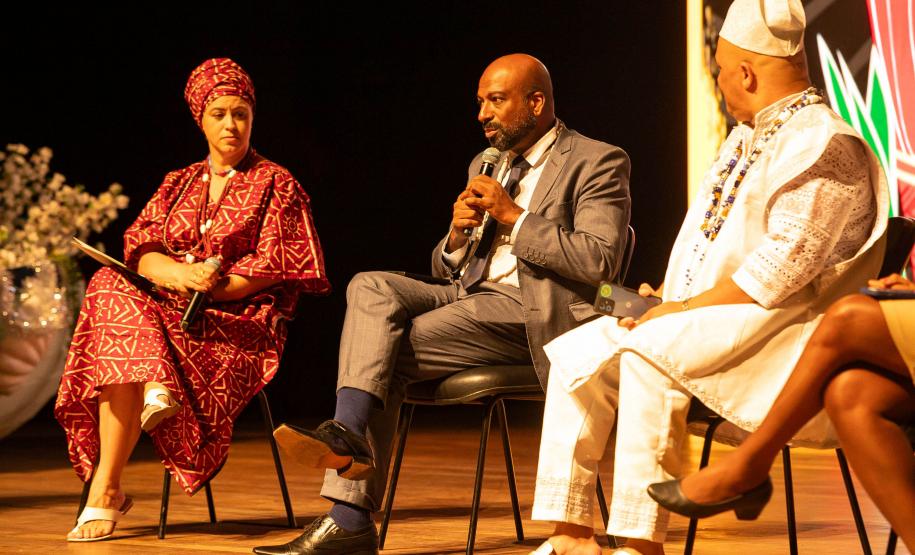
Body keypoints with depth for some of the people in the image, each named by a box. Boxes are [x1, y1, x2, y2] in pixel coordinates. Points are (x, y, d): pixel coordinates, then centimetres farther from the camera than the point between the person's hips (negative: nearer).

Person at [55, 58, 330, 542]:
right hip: (169, 311, 4)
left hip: (240, 323, -4)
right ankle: (154, 389, -40)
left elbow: (274, 265, -3)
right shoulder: (178, 184, 22)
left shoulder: (276, 184, 9)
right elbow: (139, 247, 7)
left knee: (121, 343, -31)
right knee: (114, 289, -31)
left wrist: (211, 289, -17)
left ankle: (106, 489, -31)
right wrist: (180, 273, -17)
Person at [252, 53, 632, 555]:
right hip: (469, 295, 7)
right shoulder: (486, 166, 23)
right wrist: (458, 234, -1)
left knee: (387, 350, -21)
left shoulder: (598, 163, 1)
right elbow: (446, 269, 23)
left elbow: (600, 261, -14)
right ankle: (347, 433, -32)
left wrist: (513, 216, -14)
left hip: (534, 315, -7)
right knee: (371, 287, -19)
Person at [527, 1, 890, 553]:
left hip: (772, 325, -9)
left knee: (647, 351, -31)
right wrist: (668, 299, 6)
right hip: (696, 322, 9)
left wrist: (685, 308, -19)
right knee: (577, 353, -7)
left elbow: (783, 268, -22)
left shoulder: (824, 146, -12)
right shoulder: (747, 136, 19)